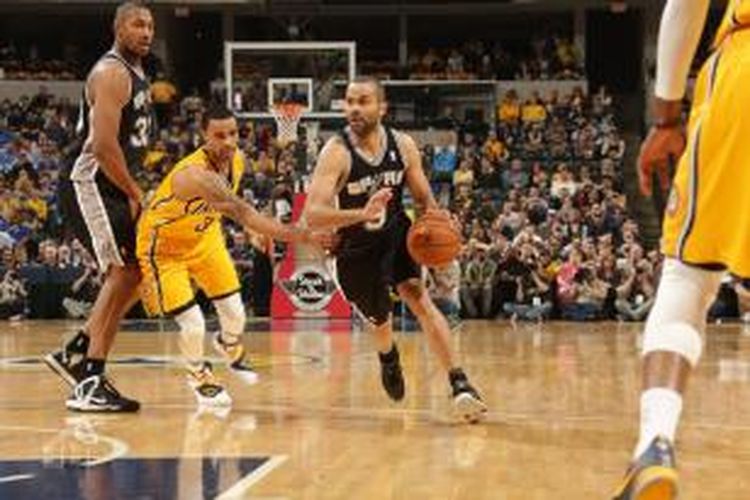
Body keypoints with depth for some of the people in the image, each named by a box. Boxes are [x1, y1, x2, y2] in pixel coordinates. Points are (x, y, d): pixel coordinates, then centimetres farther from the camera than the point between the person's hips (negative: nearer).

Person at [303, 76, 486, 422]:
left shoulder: (403, 146, -10)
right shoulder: (336, 153, -23)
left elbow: (424, 199, 4)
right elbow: (312, 215, -33)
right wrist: (362, 215, -50)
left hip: (396, 234, 2)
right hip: (356, 248, -2)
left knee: (418, 297, -20)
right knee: (380, 322, 14)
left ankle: (459, 384, -21)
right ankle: (389, 359, 51)